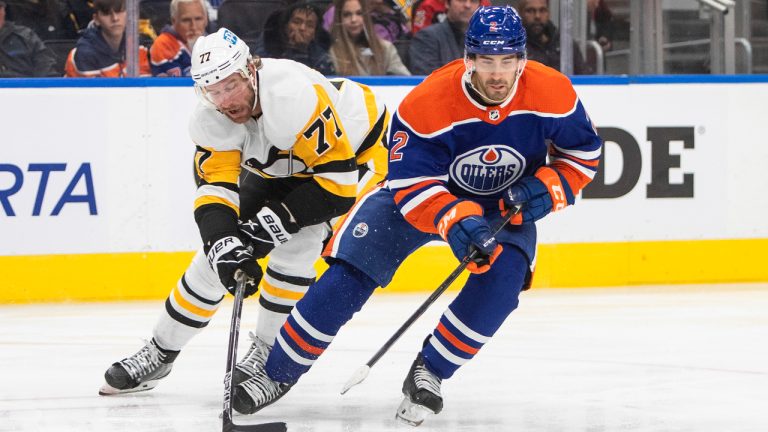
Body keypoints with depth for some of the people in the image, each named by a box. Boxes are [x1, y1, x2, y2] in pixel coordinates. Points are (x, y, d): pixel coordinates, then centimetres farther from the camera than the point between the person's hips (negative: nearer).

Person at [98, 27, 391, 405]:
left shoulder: (293, 97, -40)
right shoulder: (211, 119, -22)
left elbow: (338, 178, -37)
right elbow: (215, 186, -22)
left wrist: (281, 219, -36)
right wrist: (222, 240, -40)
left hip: (356, 151, -6)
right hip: (279, 166, 6)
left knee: (296, 245, -24)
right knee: (219, 251, 1)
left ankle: (268, 352, -3)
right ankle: (160, 352, 16)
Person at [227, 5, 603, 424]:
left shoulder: (552, 94, -24)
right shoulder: (427, 103, -31)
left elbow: (583, 152, -7)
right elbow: (413, 185, -28)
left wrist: (547, 189, -24)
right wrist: (455, 221, -45)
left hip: (506, 203, 2)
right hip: (422, 192, -2)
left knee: (502, 276, -27)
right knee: (351, 274, -14)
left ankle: (428, 373, -11)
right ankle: (278, 373, 0)